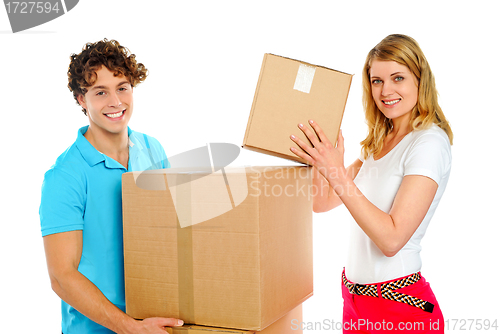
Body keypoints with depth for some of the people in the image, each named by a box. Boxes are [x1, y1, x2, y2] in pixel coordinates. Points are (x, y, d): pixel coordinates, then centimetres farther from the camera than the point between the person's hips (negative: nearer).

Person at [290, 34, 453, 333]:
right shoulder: (378, 142, 9)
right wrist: (317, 150, 0)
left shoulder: (430, 143, -16)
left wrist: (338, 174, -29)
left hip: (400, 307, -7)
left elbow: (392, 239, -24)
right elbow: (322, 202, 9)